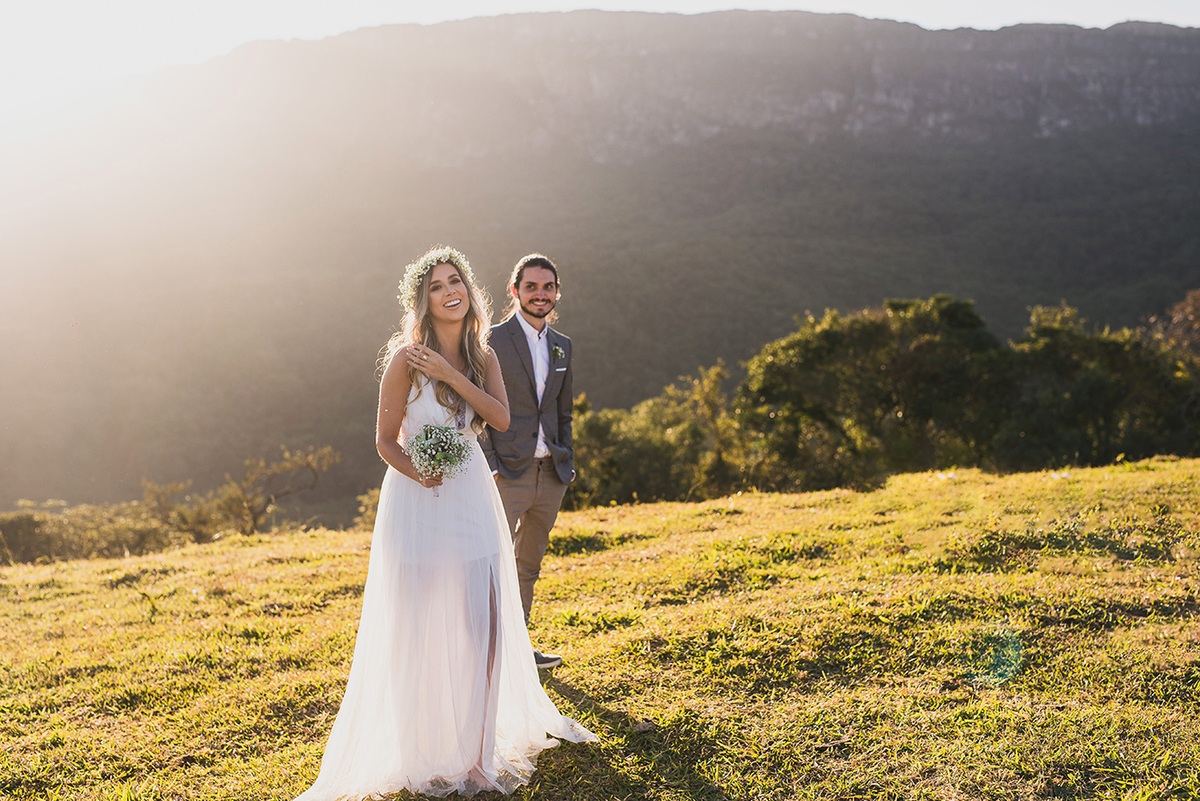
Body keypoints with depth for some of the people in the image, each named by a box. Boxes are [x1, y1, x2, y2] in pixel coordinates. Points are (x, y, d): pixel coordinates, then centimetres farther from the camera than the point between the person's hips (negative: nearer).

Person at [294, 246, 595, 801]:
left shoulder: (482, 356, 5)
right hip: (417, 500, -4)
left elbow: (501, 418, -10)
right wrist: (417, 473, -25)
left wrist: (450, 375, -19)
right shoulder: (406, 359, -10)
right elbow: (385, 439, -6)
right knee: (421, 634, 1)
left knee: (485, 627, 2)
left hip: (472, 498, 5)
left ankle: (478, 753, 14)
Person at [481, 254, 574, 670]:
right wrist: (488, 465, -14)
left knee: (529, 564, 15)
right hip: (507, 473, -6)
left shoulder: (562, 346, 13)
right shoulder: (492, 341, -6)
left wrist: (567, 462, 10)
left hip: (550, 474, 6)